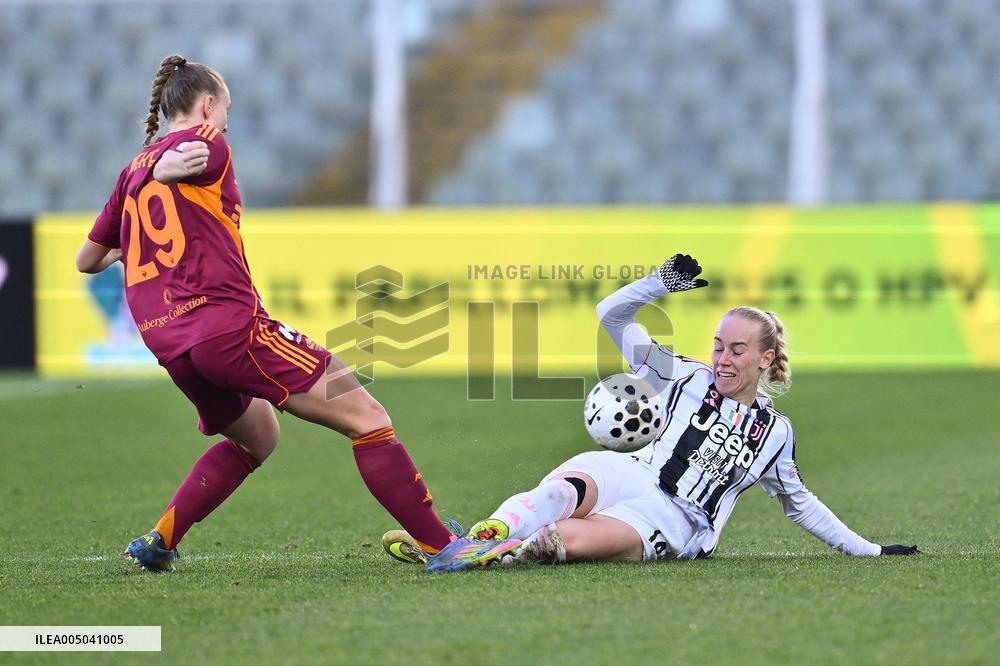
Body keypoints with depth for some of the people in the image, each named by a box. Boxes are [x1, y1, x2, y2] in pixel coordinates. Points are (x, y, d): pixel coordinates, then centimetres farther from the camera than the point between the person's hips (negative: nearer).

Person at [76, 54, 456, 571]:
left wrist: (128, 251, 50)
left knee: (256, 437, 32)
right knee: (367, 418, -7)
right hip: (229, 322, -8)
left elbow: (87, 260, 28)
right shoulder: (207, 142, 4)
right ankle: (440, 545, -17)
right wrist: (163, 169, 3)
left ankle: (158, 541, 20)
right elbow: (183, 160, -21)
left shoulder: (135, 167, 22)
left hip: (169, 345, 8)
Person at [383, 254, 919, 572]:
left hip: (674, 524, 0)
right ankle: (484, 535, -63)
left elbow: (798, 502, 31)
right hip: (627, 474, 0)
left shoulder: (775, 432, 18)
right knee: (566, 492, -41)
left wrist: (867, 549, 28)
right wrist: (664, 284, -1)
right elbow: (613, 315, 14)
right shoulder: (687, 380, 17)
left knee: (572, 539, -36)